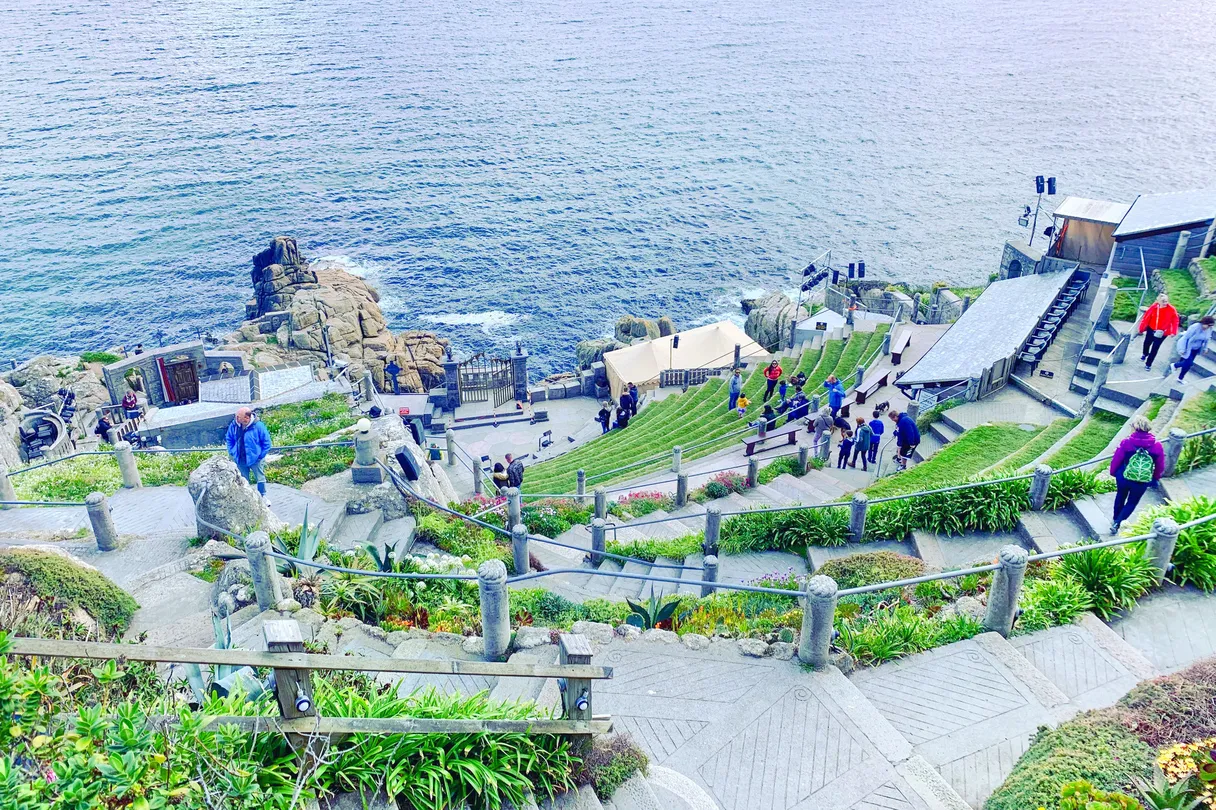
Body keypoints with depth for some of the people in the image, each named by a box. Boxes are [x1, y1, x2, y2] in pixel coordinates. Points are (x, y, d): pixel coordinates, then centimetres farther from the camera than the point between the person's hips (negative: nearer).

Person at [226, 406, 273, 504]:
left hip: (254, 458, -3)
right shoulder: (234, 425, -10)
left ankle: (263, 496, 31)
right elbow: (229, 438, 8)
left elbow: (266, 442, -12)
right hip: (240, 459, 3)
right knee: (243, 480, 16)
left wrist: (261, 455, -12)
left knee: (260, 478, 12)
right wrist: (232, 452, 2)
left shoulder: (258, 426, -22)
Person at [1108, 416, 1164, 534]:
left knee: (1121, 497, 28)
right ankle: (1117, 523, 13)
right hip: (1142, 483, 0)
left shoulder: (1126, 442, -20)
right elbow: (1160, 466, -2)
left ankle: (1115, 519, 46)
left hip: (1124, 479, 0)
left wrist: (1113, 472, 12)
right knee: (1132, 503, 21)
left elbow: (1116, 460, -8)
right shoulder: (1157, 446, -15)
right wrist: (1155, 478, 18)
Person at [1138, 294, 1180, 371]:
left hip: (1162, 333, -2)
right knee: (1147, 343, 22)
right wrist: (1142, 328, -3)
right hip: (1151, 329, 2)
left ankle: (1148, 364, 15)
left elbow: (1175, 321, -11)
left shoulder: (1171, 310, -18)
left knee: (1155, 348, 0)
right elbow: (1146, 317, -8)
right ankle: (1144, 354, 56)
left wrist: (1173, 332, -18)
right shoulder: (1154, 307, -15)